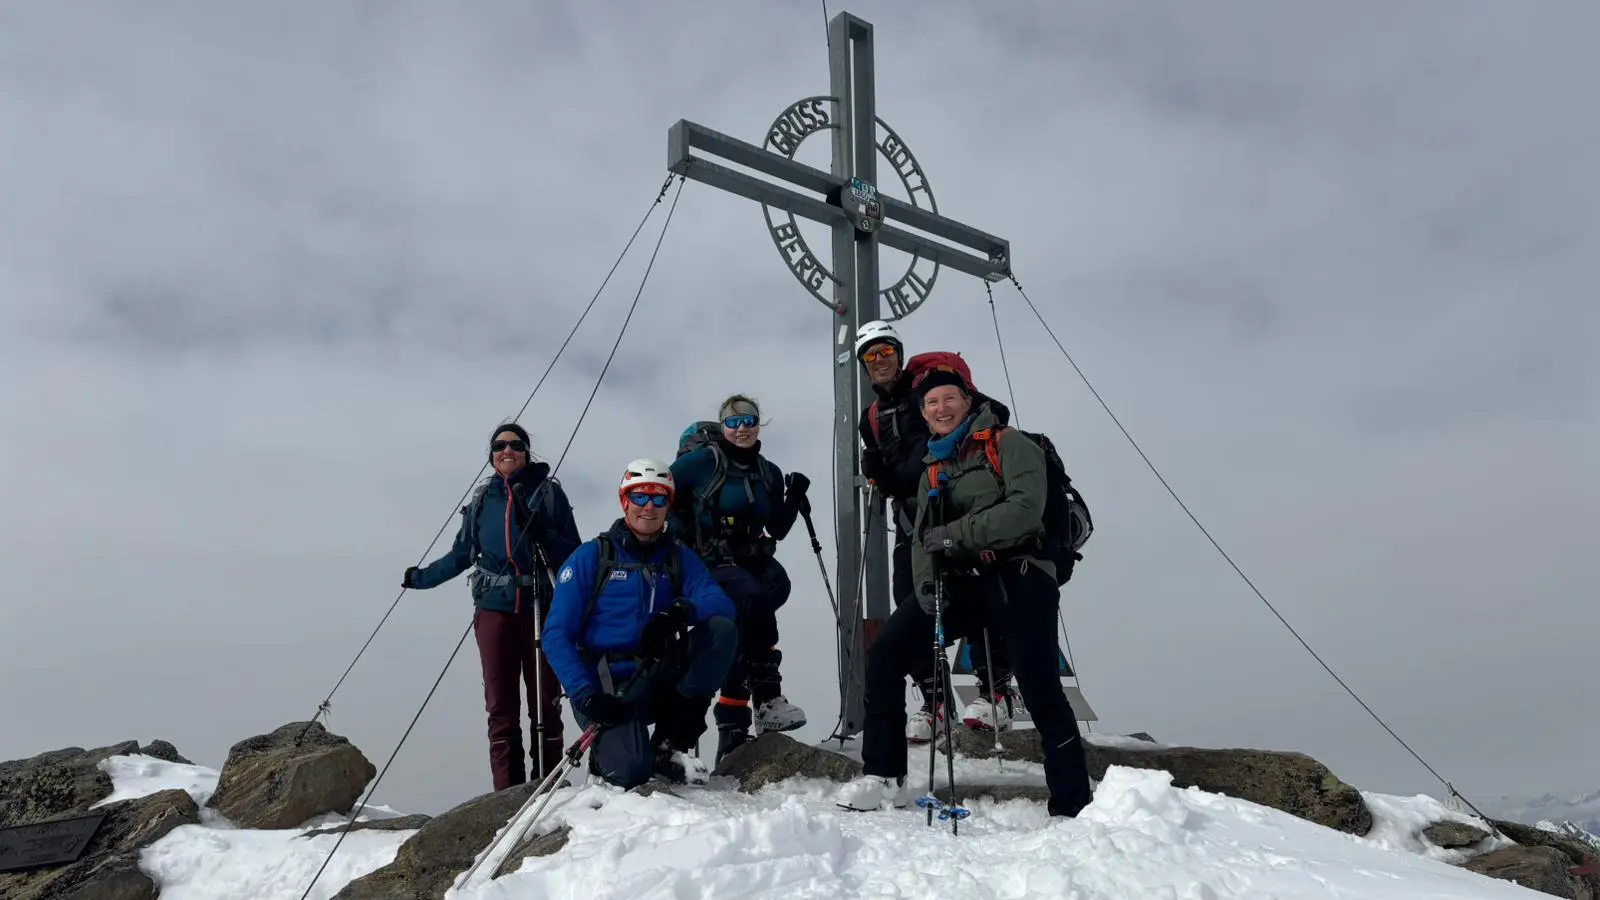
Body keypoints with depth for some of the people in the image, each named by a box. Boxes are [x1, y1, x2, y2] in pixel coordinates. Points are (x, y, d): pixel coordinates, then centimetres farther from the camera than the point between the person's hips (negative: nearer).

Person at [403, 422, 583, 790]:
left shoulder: (548, 490, 4)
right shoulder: (482, 498, 12)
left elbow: (573, 552, -2)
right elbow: (462, 554, 21)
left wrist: (541, 533, -17)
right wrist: (421, 577, 25)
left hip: (540, 607, -2)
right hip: (494, 608, 2)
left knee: (545, 702, 1)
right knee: (501, 705, 1)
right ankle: (507, 793, 5)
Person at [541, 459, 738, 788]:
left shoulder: (680, 558, 8)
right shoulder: (591, 557, -2)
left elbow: (722, 605, -8)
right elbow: (556, 636, -6)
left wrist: (682, 610, -30)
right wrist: (586, 695, -20)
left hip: (660, 683, 4)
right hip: (607, 688, -4)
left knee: (722, 628, -20)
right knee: (632, 771, -30)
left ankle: (671, 742, -11)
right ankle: (606, 749, 9)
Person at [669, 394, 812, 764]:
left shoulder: (769, 473, 11)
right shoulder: (701, 462, -3)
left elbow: (777, 530, 13)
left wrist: (795, 498, -1)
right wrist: (684, 533, -7)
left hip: (753, 560, 6)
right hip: (711, 563, -6)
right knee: (753, 596, -33)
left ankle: (731, 725, -4)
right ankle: (766, 698, -26)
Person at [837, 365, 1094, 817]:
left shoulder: (1009, 444, 0)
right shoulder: (933, 468, 20)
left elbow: (1026, 509, -16)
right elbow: (923, 537, 11)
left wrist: (956, 534, -20)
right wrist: (925, 581, -9)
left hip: (1017, 578, -6)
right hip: (961, 584, 6)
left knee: (1040, 690, -12)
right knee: (885, 652, -6)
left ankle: (1072, 807, 0)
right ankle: (884, 775, 3)